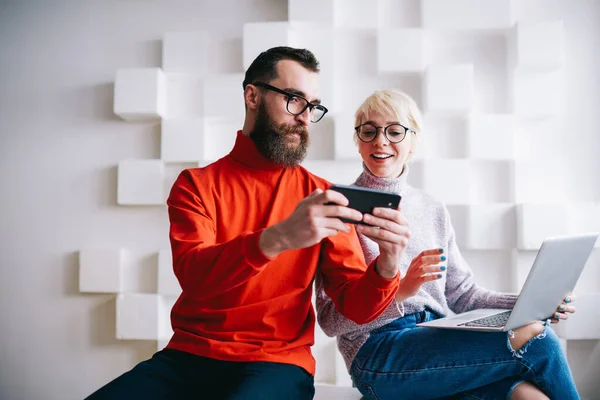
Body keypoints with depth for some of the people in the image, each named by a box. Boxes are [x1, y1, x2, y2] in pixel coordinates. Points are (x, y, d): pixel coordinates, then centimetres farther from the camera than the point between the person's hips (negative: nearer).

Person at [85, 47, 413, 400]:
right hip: (188, 356, 1)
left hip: (276, 361, -1)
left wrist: (385, 269, -24)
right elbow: (194, 275, -15)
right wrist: (276, 238, -32)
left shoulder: (322, 197, 3)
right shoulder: (196, 184, 3)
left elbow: (357, 307, -1)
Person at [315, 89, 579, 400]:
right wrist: (402, 290, -22)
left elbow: (461, 293, 19)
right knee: (536, 338, -19)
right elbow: (330, 318, -8)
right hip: (379, 351, -5)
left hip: (441, 339, 5)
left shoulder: (434, 211, 16)